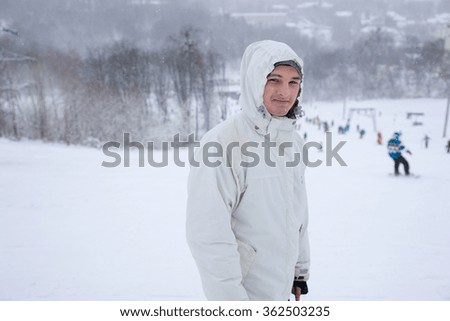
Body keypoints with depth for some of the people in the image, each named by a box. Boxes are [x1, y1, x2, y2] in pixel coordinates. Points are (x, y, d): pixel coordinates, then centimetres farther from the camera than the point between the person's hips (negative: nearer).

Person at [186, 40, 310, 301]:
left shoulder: (295, 142, 3)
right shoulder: (222, 144, -21)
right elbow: (208, 234, -23)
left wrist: (300, 271, 15)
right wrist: (232, 299, -21)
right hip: (244, 293, -7)